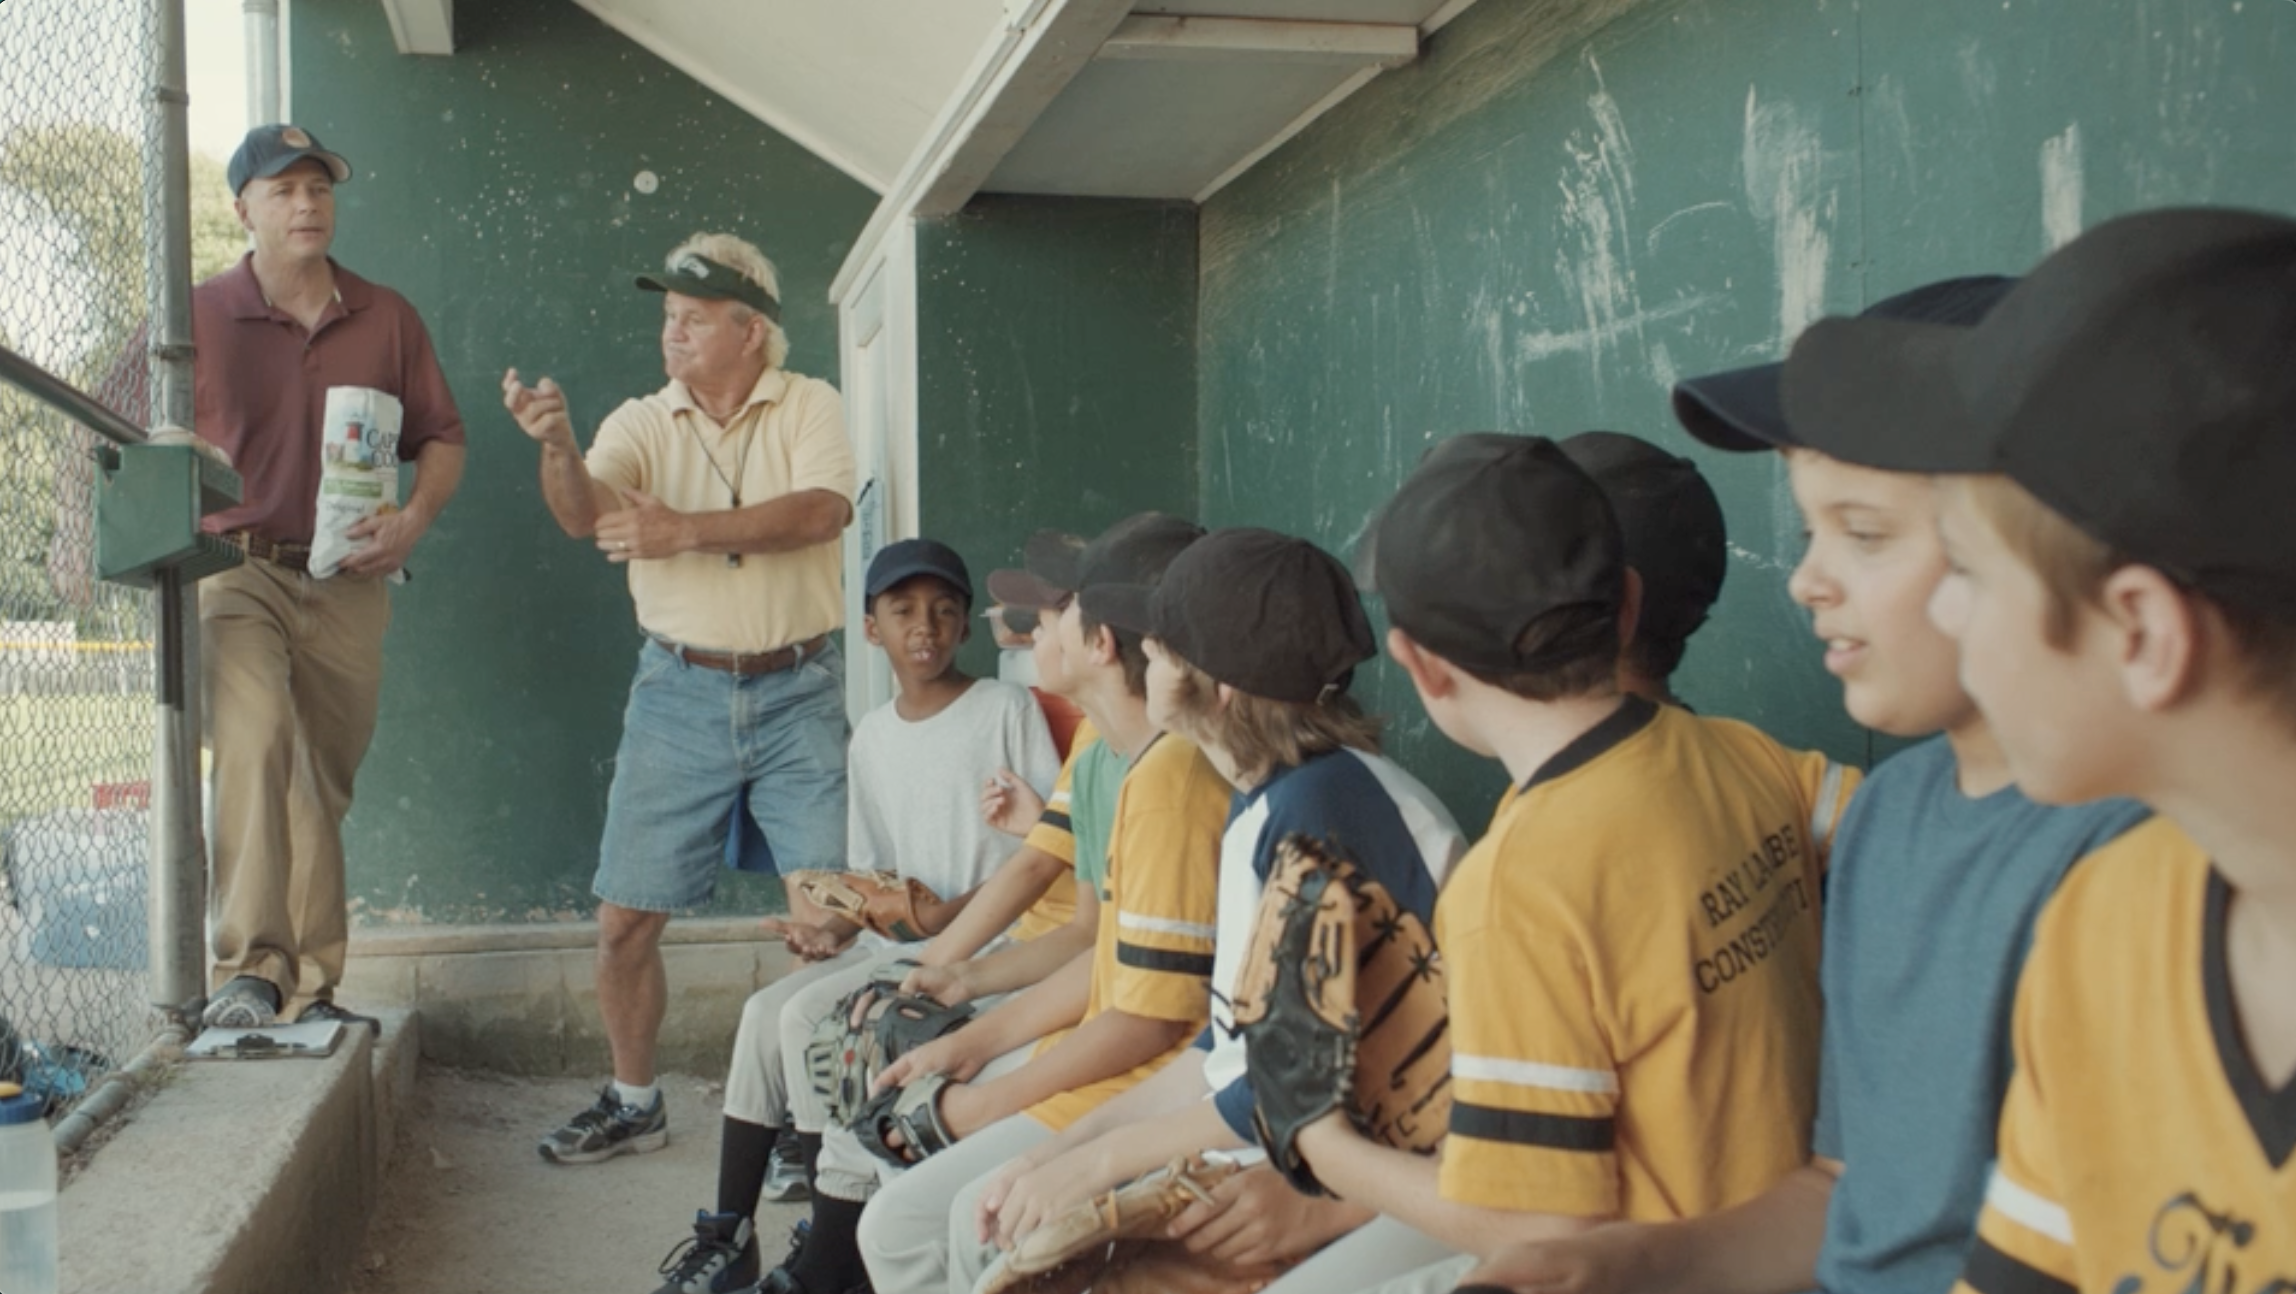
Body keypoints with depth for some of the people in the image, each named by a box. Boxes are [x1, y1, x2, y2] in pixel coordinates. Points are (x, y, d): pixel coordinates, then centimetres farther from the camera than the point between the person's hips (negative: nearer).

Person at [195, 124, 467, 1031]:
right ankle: (247, 965, -25)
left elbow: (442, 438, 13)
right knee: (254, 738, -26)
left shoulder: (387, 319, 11)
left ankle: (308, 988, 15)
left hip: (349, 585, 3)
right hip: (235, 574, -3)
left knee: (322, 784, 6)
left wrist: (413, 520, -4)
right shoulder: (199, 317, 4)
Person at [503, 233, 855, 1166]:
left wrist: (688, 529, -26)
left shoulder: (808, 406, 0)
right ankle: (633, 1104, 27)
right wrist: (558, 446, -35)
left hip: (797, 692, -2)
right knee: (626, 920, 6)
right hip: (680, 693, 2)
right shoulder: (641, 423, 5)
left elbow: (822, 511, -18)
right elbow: (584, 516, -14)